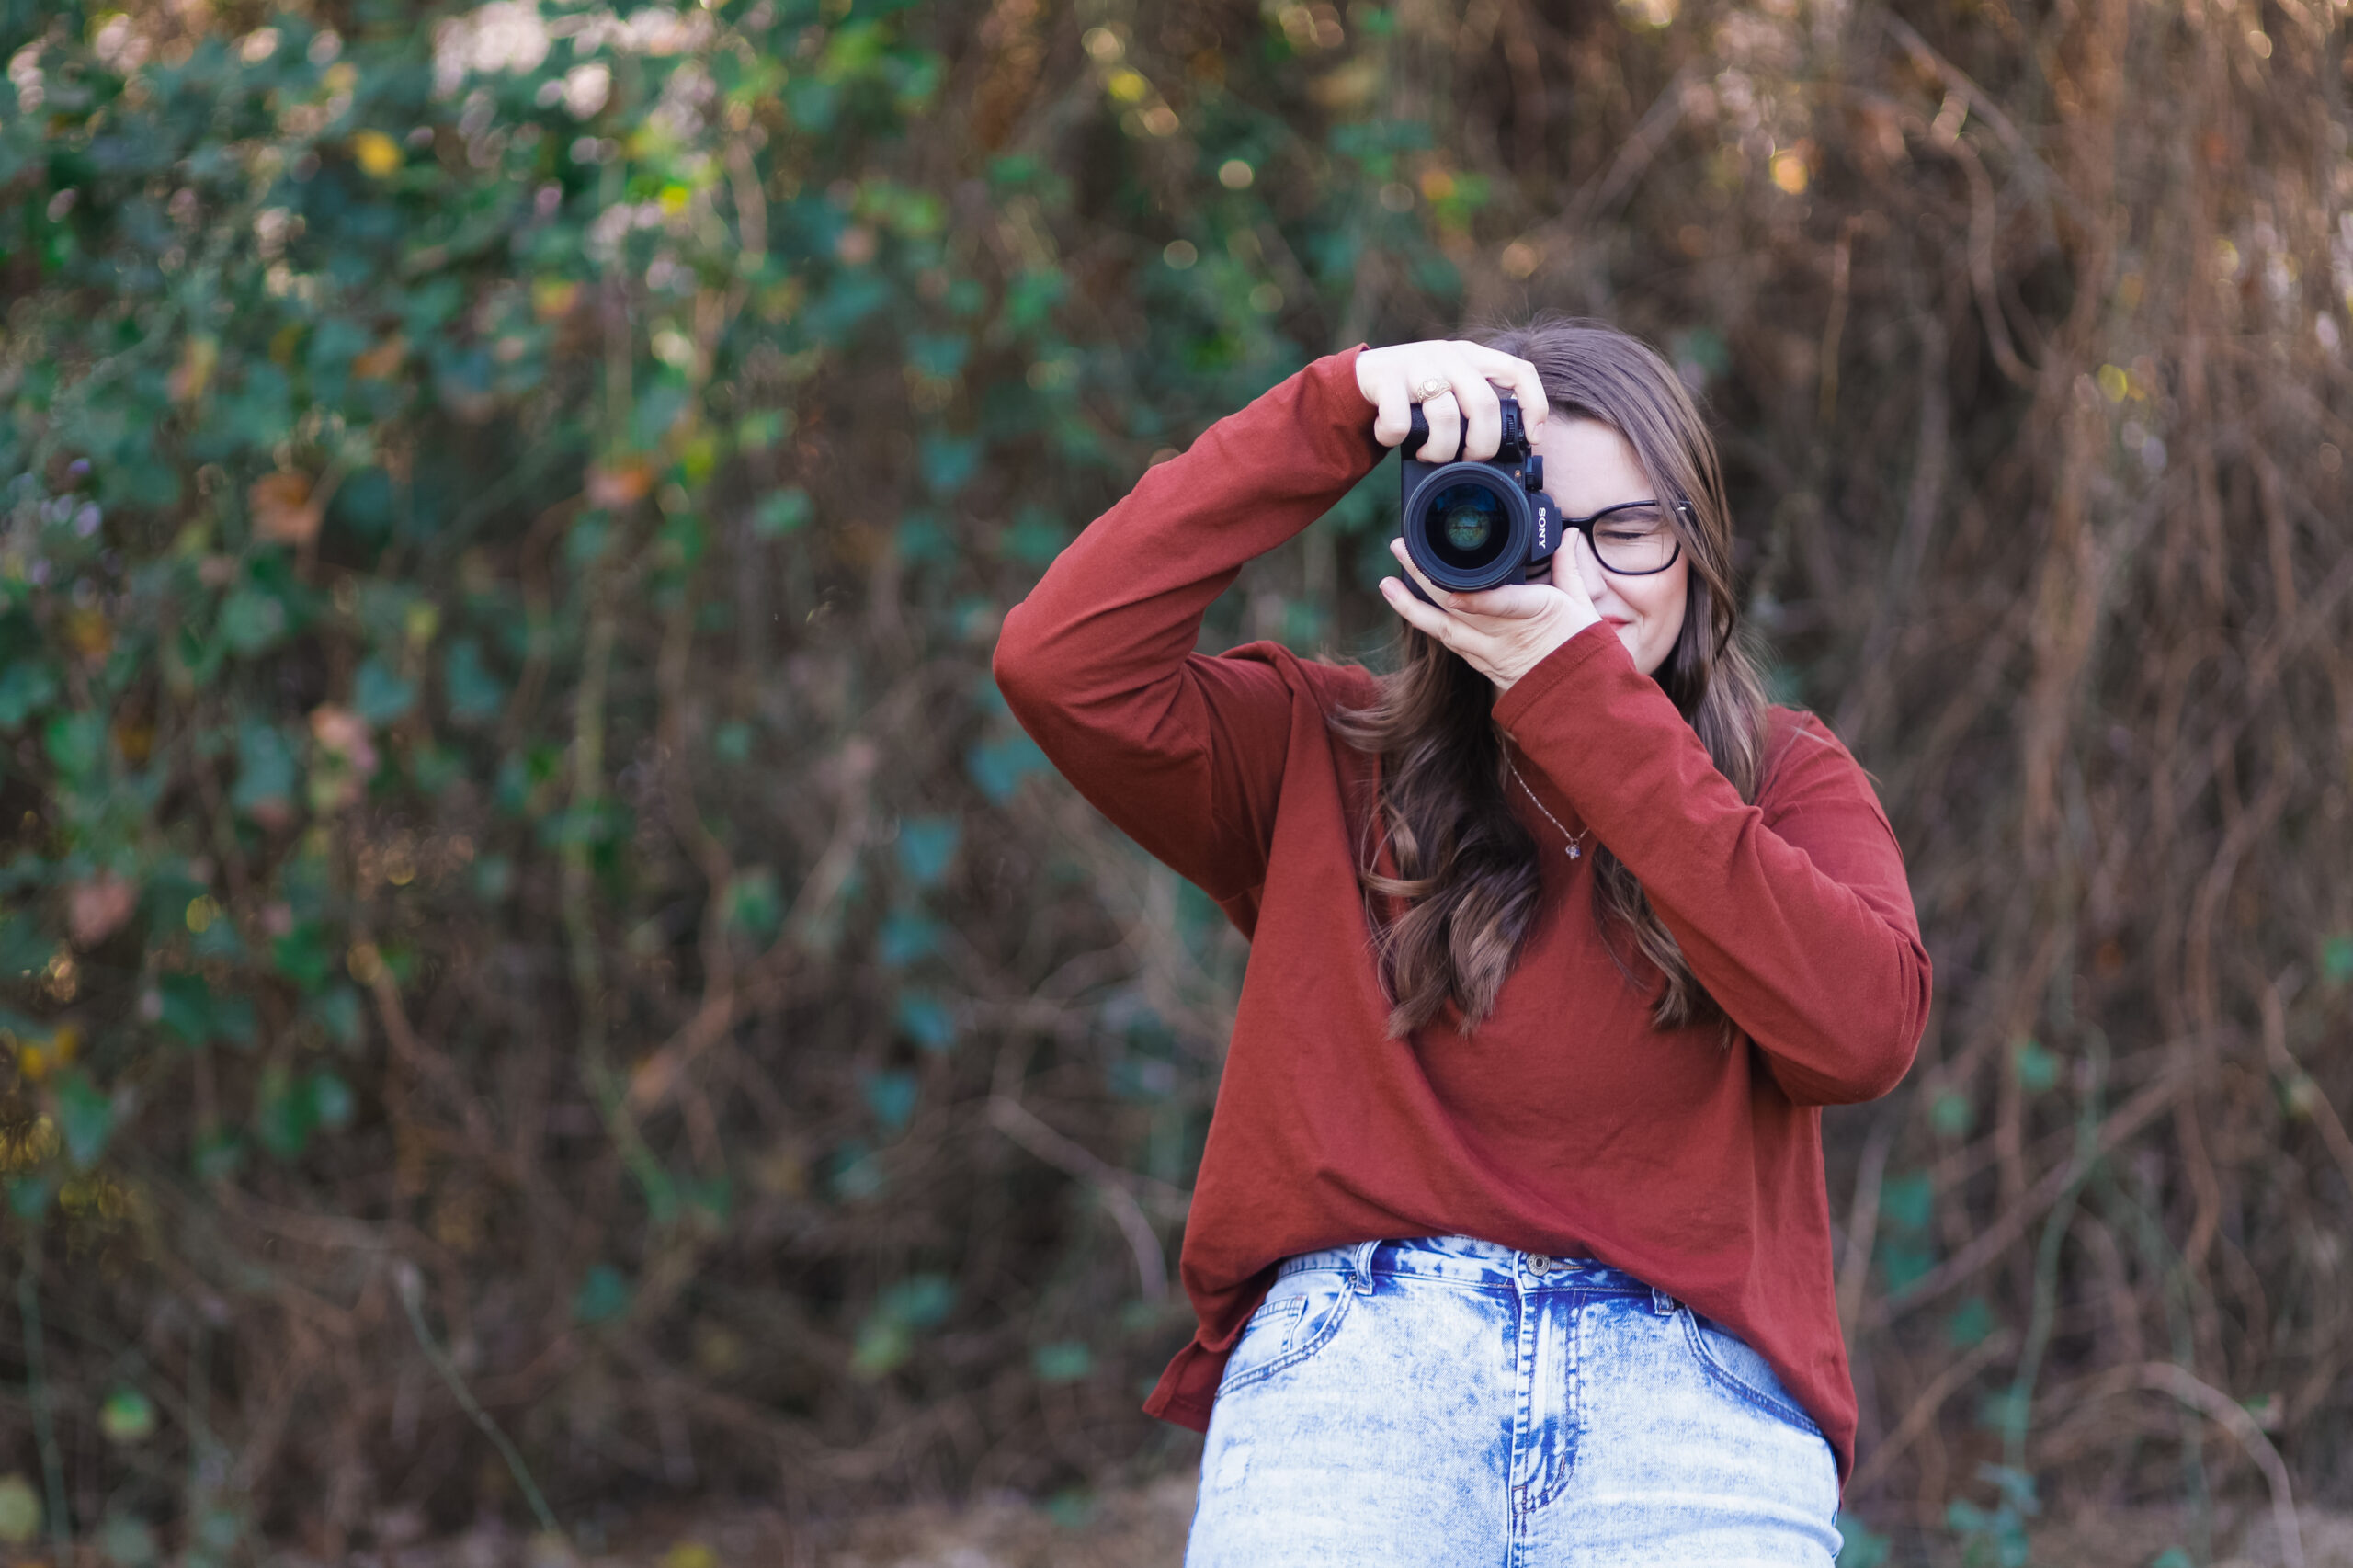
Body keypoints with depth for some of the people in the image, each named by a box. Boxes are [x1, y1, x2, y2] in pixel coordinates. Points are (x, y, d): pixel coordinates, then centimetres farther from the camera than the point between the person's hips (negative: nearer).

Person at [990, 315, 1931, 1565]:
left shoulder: (1783, 777, 17)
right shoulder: (1326, 754, 16)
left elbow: (1861, 1033, -3)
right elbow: (1060, 664, -1)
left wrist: (1577, 692, -4)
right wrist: (1336, 412, -2)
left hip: (1685, 1376, 1)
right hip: (1352, 1346, 0)